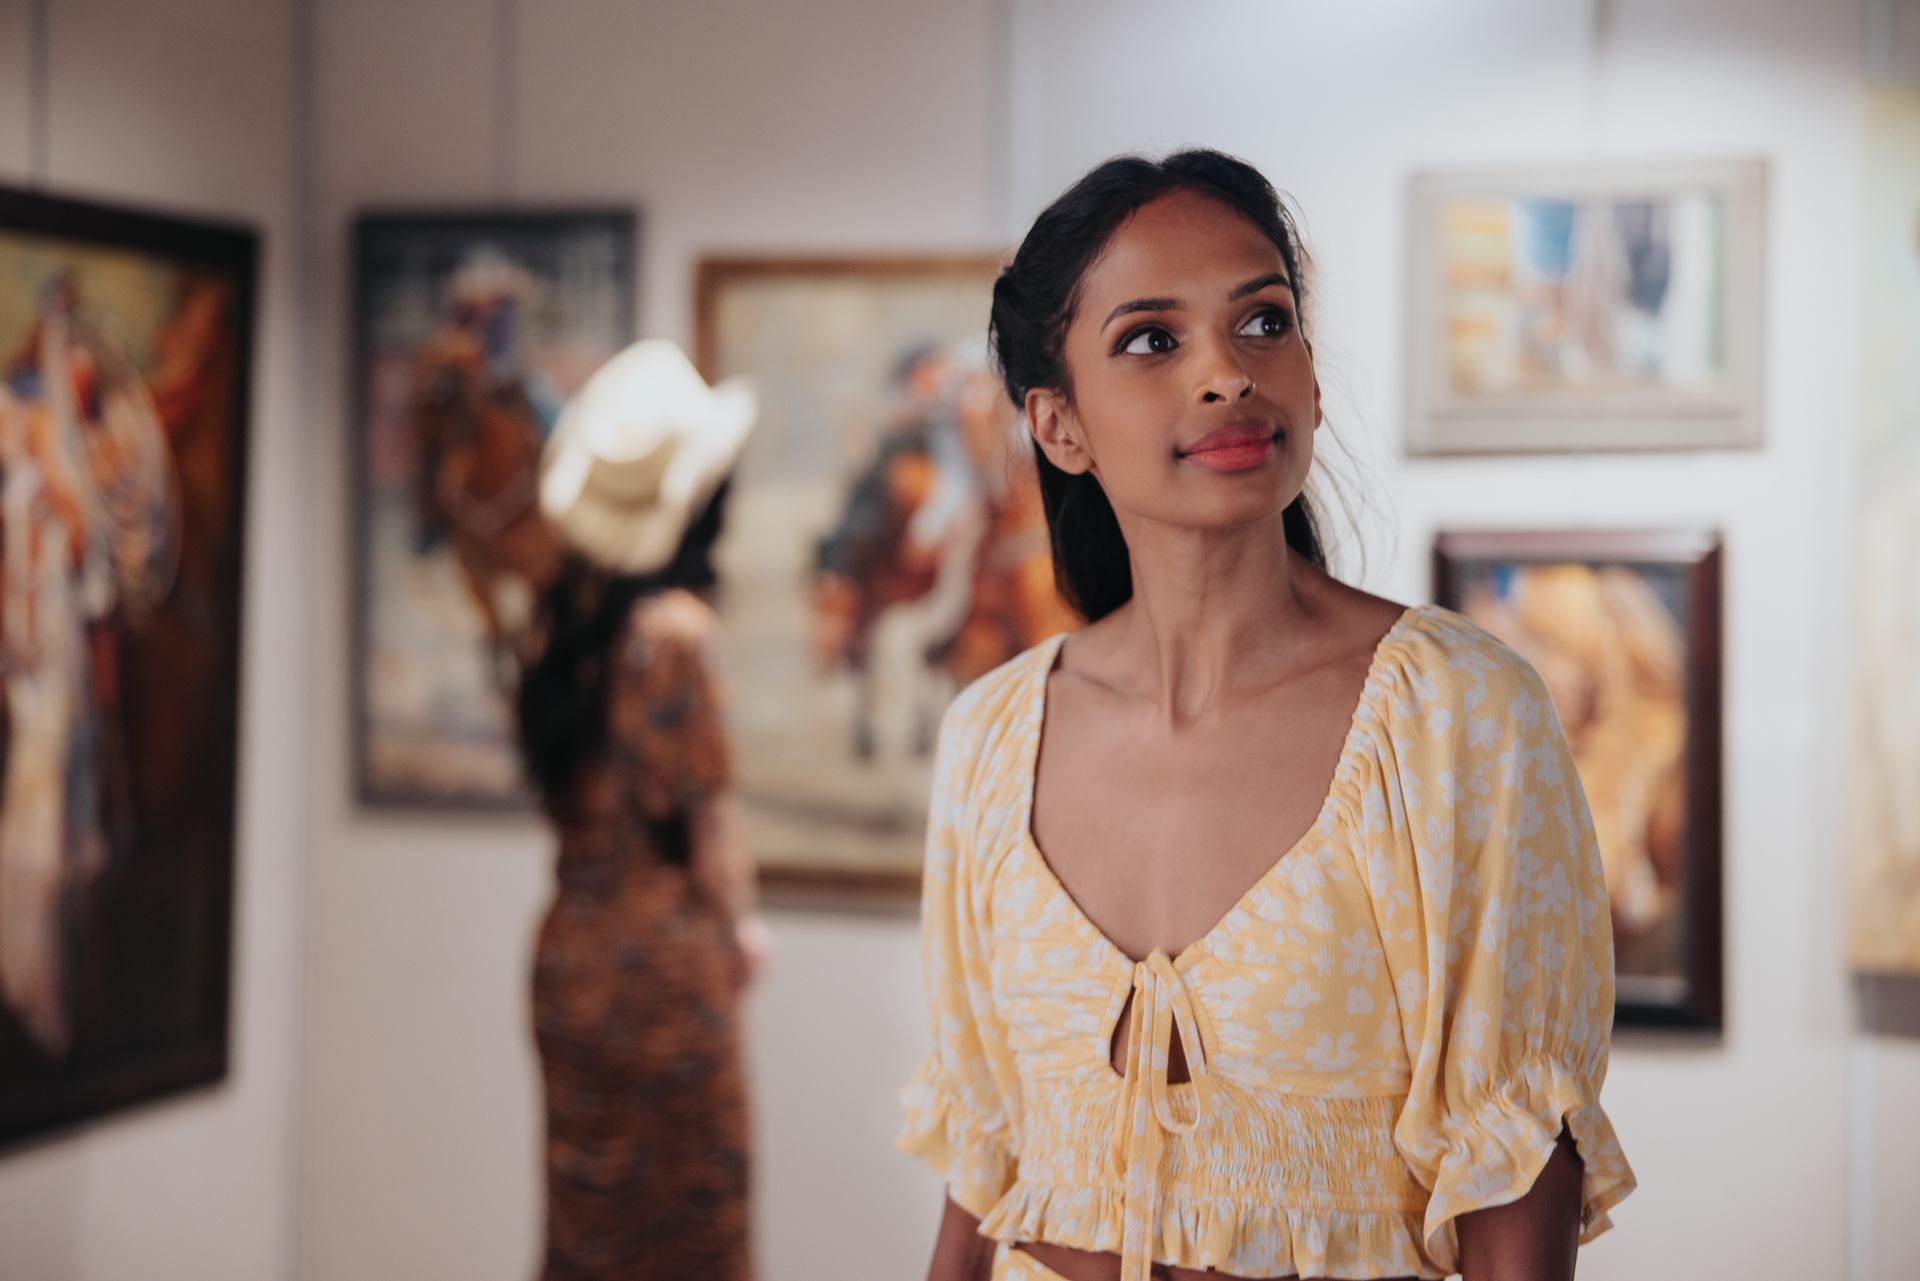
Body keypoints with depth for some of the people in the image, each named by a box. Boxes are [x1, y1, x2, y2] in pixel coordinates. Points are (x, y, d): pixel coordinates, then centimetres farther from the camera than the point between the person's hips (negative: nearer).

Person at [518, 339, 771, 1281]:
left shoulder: (561, 615, 2)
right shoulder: (676, 628, -17)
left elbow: (557, 788, 6)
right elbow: (706, 807, -13)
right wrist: (741, 926, 1)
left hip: (567, 950, 6)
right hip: (666, 954, -6)